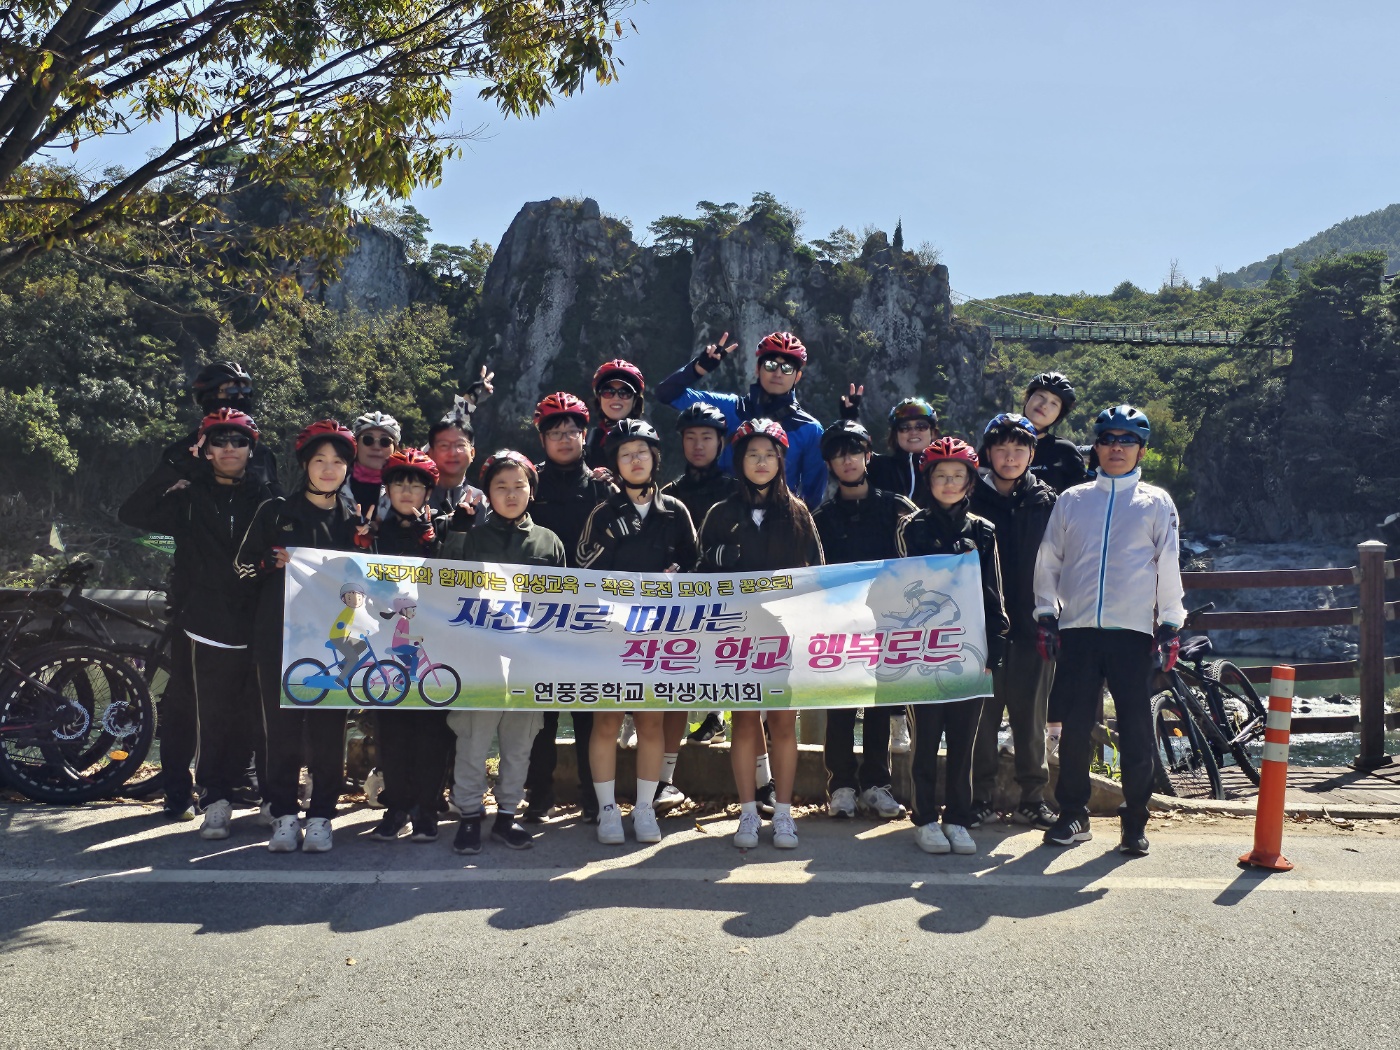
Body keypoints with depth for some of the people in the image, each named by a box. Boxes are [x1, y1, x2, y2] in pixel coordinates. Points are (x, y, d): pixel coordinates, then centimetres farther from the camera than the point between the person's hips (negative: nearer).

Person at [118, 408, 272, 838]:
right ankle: (216, 799, 4)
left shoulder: (263, 499, 11)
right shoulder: (189, 496, 7)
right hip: (208, 628, -2)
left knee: (250, 717, 7)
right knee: (214, 718, -6)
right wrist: (173, 468, -11)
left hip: (255, 628, 2)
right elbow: (133, 514, -7)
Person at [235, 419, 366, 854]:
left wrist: (355, 589, -5)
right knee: (282, 726, 0)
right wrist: (273, 562, -10)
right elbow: (243, 564, 8)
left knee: (328, 729, 0)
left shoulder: (356, 520, 11)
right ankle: (283, 815, 10)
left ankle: (321, 816, 9)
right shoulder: (276, 512, 7)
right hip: (280, 636, -1)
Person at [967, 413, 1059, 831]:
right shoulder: (972, 499, 3)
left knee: (1030, 715, 8)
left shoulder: (1047, 503, 7)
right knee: (981, 714, 3)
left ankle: (1032, 799, 19)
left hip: (1032, 624, 1)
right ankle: (980, 797, 14)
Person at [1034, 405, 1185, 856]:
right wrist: (1046, 616, 8)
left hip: (1133, 631, -1)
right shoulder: (1071, 500, 11)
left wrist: (1171, 625, 3)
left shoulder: (1157, 503, 9)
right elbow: (1048, 561, 13)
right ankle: (1073, 814, 15)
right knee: (1075, 726, 3)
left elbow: (1168, 566, 8)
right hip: (1077, 628, 1)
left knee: (1136, 729, 0)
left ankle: (1134, 821, 13)